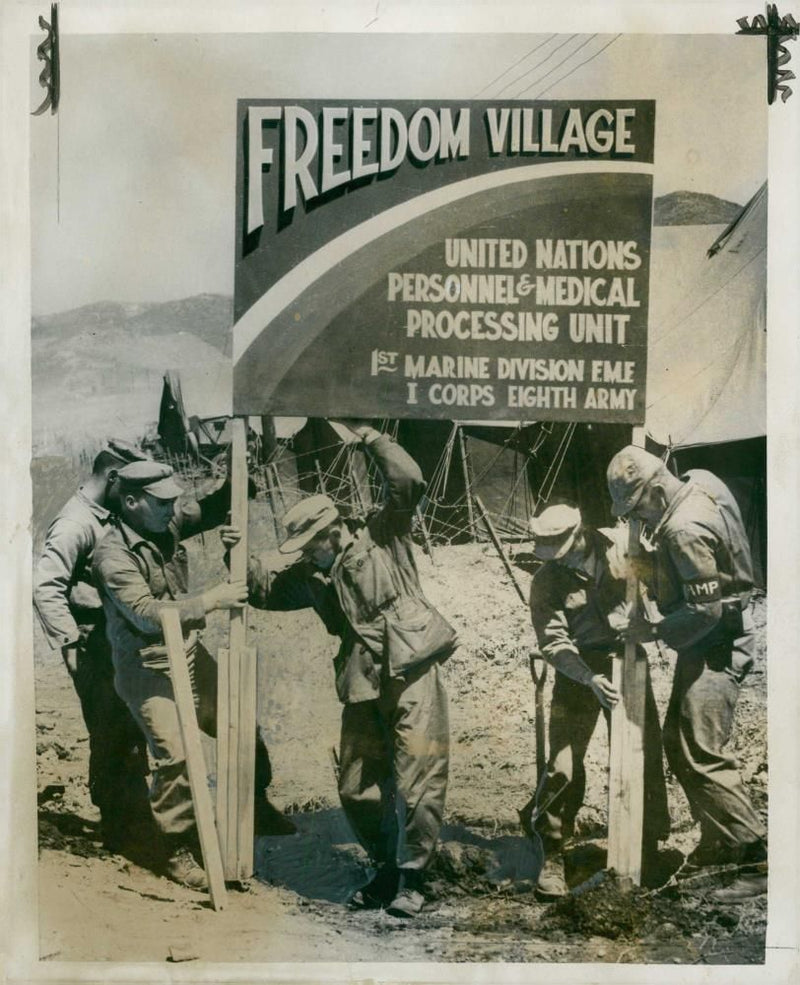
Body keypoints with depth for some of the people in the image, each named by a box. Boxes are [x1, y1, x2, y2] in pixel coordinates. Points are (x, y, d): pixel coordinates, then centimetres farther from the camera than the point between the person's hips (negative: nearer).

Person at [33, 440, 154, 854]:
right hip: (94, 645, -8)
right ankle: (120, 830, 14)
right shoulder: (76, 523, -18)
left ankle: (134, 820, 31)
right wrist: (72, 644, -23)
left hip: (118, 640, 9)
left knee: (130, 731, 15)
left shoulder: (108, 517, 9)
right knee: (112, 735, 0)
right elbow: (44, 586, -25)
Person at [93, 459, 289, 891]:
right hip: (149, 671, -7)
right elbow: (147, 614, -30)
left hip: (190, 654, 8)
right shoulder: (113, 556, -21)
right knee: (175, 756, -13)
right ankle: (178, 853, 7)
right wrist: (211, 599, -29)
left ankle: (257, 807, 36)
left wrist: (238, 483, -7)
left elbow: (207, 510, 15)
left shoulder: (168, 525, -1)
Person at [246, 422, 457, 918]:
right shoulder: (313, 578, 13)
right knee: (357, 789, 10)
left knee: (418, 781, -5)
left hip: (414, 675, -6)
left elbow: (410, 482, -9)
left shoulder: (382, 536, 1)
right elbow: (261, 588, 16)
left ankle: (412, 877, 11)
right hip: (363, 688, 6)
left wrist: (372, 439, -7)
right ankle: (387, 867, 30)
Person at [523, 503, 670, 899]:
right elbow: (553, 643, -15)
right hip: (578, 671, -2)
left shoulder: (622, 544, -9)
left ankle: (648, 847, 28)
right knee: (564, 765, -7)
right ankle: (552, 856, 10)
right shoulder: (546, 581, -12)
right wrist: (591, 680, -27)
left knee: (645, 757, 8)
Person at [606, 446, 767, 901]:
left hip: (716, 648, -11)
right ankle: (719, 846, 28)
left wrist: (654, 630, -15)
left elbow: (706, 608, -26)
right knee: (679, 744, 17)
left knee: (702, 756, -11)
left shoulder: (685, 530, -26)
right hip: (706, 644, 11)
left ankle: (761, 859, -4)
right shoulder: (700, 482, 3)